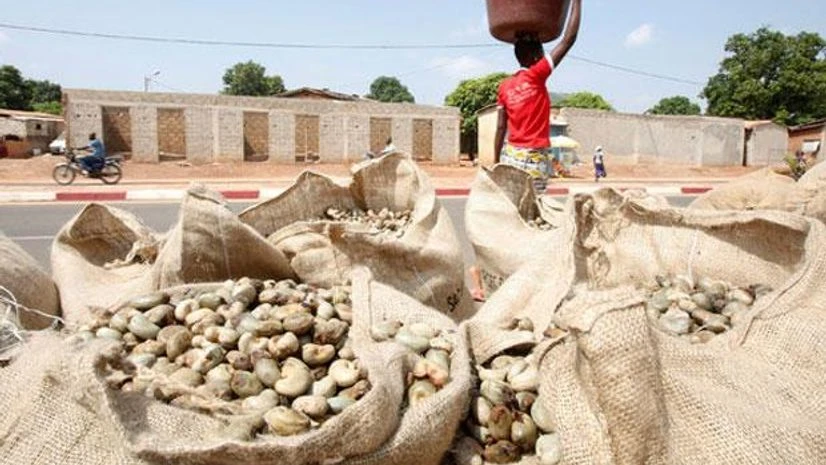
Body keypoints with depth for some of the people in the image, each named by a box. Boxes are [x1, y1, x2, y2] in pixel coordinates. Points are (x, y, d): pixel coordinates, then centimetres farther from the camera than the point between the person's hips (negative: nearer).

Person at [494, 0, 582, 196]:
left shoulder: (505, 86, 7)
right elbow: (569, 39, -8)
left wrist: (496, 162, 11)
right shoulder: (536, 76, -8)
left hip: (510, 155, 6)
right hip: (534, 157, -6)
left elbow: (501, 128, 7)